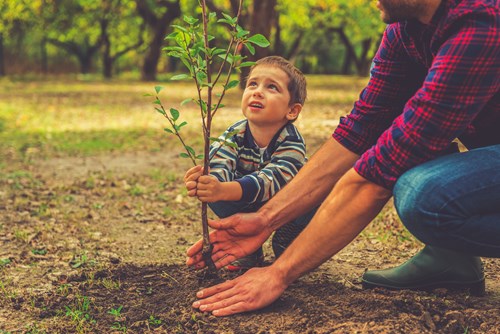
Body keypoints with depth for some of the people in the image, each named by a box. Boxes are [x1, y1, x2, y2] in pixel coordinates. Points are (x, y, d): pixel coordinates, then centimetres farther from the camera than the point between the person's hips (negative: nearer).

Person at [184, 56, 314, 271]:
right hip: (248, 208, 3)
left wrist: (224, 190, -67)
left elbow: (270, 181, -48)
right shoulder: (233, 135, -20)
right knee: (214, 194, -24)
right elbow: (218, 166, -36)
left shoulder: (292, 144, -32)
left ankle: (286, 246, -3)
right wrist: (205, 182, -63)